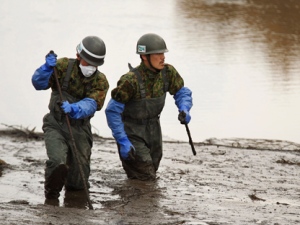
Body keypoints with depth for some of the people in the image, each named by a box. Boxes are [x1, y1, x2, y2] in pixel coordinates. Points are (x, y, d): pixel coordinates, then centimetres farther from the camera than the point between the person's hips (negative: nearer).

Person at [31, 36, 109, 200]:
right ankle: (51, 196, -1)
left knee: (78, 184, 3)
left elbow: (90, 105, -20)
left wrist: (73, 109, -41)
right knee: (58, 163, -28)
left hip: (80, 130, 2)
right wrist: (48, 67, -34)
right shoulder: (64, 66, -7)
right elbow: (38, 83, -15)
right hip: (56, 125, -2)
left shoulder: (100, 82, -4)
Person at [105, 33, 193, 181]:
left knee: (152, 175, 18)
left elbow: (182, 92, 3)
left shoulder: (168, 72, -14)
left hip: (153, 129, 6)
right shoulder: (131, 80, -31)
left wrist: (184, 110, -19)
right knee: (145, 178, -8)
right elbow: (112, 111, -25)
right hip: (132, 132, -6)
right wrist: (123, 142, -28)